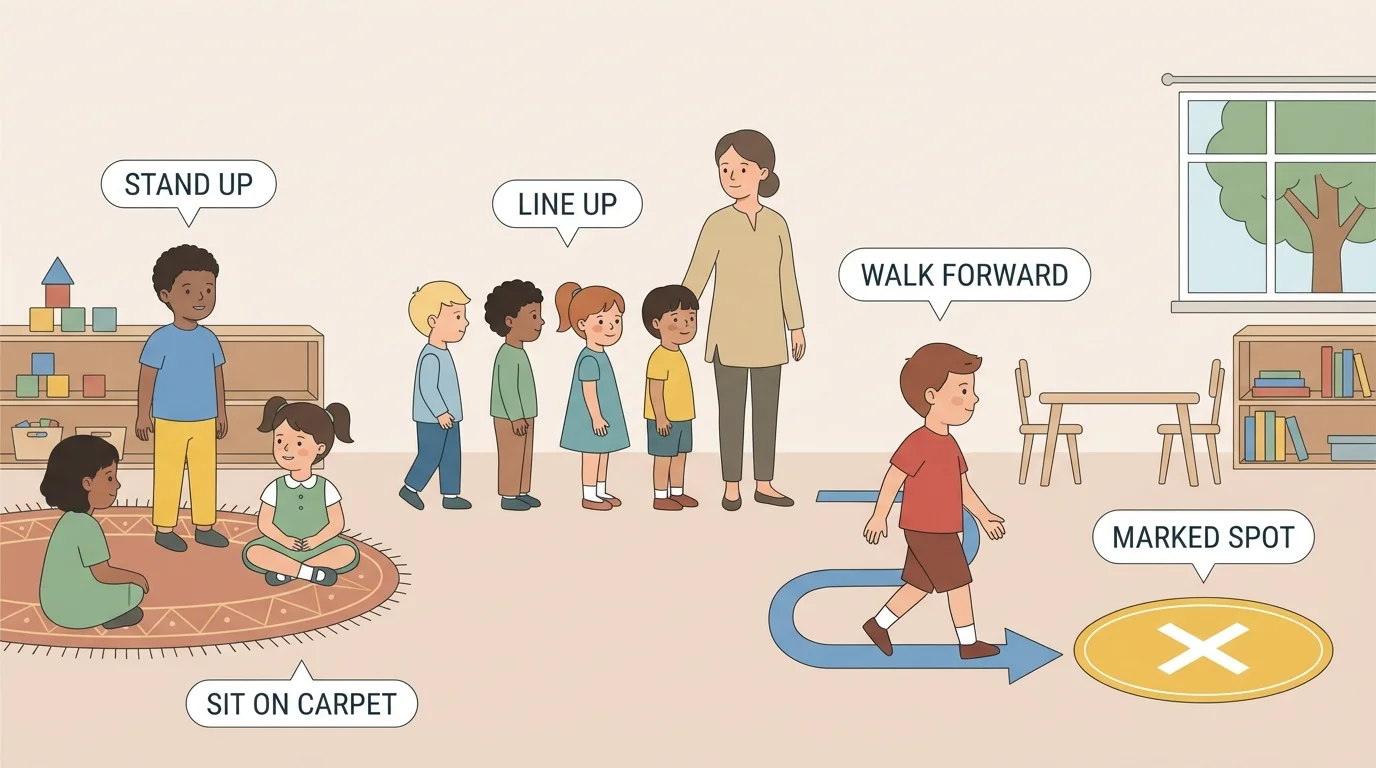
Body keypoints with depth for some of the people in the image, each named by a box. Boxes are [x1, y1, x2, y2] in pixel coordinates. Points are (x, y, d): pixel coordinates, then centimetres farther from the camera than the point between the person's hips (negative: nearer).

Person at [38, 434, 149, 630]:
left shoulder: (70, 519, 9)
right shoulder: (87, 526, -20)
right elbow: (103, 574, -18)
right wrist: (135, 577, -2)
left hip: (55, 607, 9)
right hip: (76, 610, -9)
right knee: (135, 589, 1)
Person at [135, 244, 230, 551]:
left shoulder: (209, 338, 4)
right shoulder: (161, 339, -12)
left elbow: (217, 375, 13)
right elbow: (147, 377, -9)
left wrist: (221, 412, 15)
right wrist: (143, 415, -9)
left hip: (204, 422, 5)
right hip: (170, 422, -5)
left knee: (205, 473, 9)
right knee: (168, 474, 1)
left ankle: (205, 527, 18)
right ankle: (164, 529, 10)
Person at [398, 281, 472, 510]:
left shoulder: (443, 353, 9)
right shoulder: (430, 356, -22)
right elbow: (427, 388, -25)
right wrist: (440, 413, -22)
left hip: (447, 417, 10)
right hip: (432, 418, -10)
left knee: (452, 456, 9)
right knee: (430, 456, -1)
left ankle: (450, 496, 14)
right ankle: (410, 488, 15)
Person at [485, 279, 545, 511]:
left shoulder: (518, 353, 11)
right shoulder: (508, 355, -22)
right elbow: (506, 389, -25)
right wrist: (516, 417, -24)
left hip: (523, 416, 10)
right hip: (510, 418, -10)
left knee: (524, 456, 14)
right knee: (511, 456, -4)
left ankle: (521, 492, 21)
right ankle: (508, 496, 1)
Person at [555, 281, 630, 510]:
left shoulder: (600, 356, 10)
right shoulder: (589, 360, -21)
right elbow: (589, 390, -22)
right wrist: (596, 418, -22)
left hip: (604, 416, 10)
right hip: (593, 419, -10)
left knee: (603, 453, 14)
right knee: (592, 454, -4)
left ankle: (600, 492, 22)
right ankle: (589, 496, 2)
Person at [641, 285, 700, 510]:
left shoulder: (678, 355, 10)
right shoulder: (659, 358, -20)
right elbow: (655, 391, -21)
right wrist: (661, 417, -22)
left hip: (682, 418, 9)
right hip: (664, 419, -9)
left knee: (680, 456, 13)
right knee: (664, 457, -3)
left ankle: (677, 493, 23)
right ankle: (660, 497, 3)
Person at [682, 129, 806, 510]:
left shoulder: (776, 223, 3)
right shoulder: (718, 222, -7)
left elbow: (787, 278, 8)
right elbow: (696, 277, -6)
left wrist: (796, 326, 9)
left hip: (767, 336, 3)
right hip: (729, 335, -3)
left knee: (767, 410, 8)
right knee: (731, 410, 2)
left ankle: (764, 485, 17)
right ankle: (732, 487, 10)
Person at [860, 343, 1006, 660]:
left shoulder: (949, 444, 11)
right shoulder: (918, 443, -21)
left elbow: (962, 487, 16)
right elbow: (893, 478, -18)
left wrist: (983, 517, 12)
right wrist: (879, 517, -16)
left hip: (936, 531, 10)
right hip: (928, 531, -10)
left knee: (921, 584, 14)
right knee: (958, 583, -2)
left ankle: (878, 624, 22)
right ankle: (968, 643, 7)